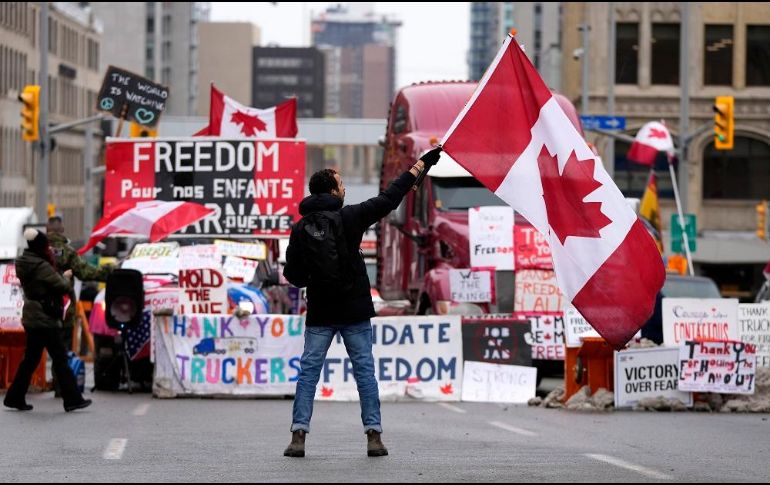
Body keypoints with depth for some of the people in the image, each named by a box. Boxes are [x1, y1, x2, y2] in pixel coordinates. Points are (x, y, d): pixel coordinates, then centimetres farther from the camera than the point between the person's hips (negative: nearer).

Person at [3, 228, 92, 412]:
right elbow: (64, 287, -15)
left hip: (31, 319, 9)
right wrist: (66, 277, 4)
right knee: (60, 359, -5)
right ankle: (72, 399, -3)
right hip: (45, 320, -9)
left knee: (31, 359, 13)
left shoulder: (24, 264, 9)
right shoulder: (42, 267, -18)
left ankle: (15, 397, 14)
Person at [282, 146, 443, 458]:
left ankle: (298, 434, -5)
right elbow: (389, 198, -1)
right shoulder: (349, 217, -7)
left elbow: (292, 275, 0)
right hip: (355, 312, -1)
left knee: (308, 371, 4)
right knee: (364, 370, 4)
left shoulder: (300, 229, 0)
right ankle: (374, 435, 1)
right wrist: (420, 166, 9)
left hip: (319, 314, 1)